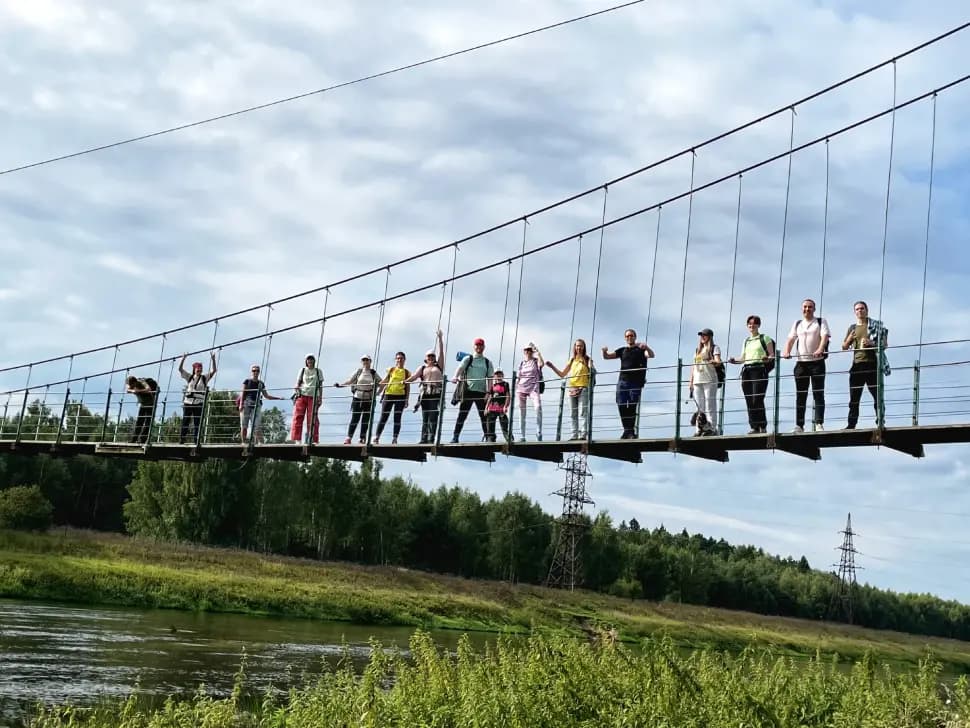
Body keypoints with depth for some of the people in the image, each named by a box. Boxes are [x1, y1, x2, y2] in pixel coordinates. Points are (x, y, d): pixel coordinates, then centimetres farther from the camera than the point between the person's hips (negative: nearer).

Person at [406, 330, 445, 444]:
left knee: (433, 417, -8)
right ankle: (424, 439, -1)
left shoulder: (439, 365, 14)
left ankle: (431, 439, -12)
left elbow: (441, 351, 7)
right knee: (425, 418, 1)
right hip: (425, 394, 2)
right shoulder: (422, 368, 17)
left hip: (436, 393, -2)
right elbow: (414, 376, 4)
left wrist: (440, 338, 0)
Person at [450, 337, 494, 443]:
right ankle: (455, 437, 0)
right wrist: (455, 377, -31)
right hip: (468, 390, -2)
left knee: (483, 415, 1)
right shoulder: (468, 359, 6)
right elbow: (460, 368, -10)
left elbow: (490, 378, 8)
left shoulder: (487, 362, 12)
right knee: (462, 415, -2)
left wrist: (488, 392, -4)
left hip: (481, 391, 2)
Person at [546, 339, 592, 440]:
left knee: (582, 412, -12)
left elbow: (592, 373, -4)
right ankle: (575, 435, 4)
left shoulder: (587, 359, 5)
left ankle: (583, 434, -17)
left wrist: (591, 368, -25)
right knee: (573, 414, 3)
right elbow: (562, 374, 19)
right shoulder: (571, 360, 17)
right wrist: (552, 367, 9)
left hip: (583, 388, -5)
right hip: (572, 388, 5)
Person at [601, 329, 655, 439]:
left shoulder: (640, 349, 7)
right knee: (621, 405, -1)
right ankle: (626, 430, 6)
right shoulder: (622, 350, 18)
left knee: (632, 406, -7)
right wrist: (604, 351, -9)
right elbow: (606, 356, 14)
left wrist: (646, 347, -31)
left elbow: (651, 355, -10)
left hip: (636, 382, -4)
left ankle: (631, 431, -4)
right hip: (622, 381, 4)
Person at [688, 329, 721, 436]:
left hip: (709, 380, -6)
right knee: (700, 406, 3)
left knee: (710, 405, -9)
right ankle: (700, 428, 2)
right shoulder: (697, 350, 24)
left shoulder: (714, 348, 6)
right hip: (697, 381, 6)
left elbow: (718, 361, -8)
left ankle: (712, 428, -10)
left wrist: (714, 362, -32)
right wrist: (691, 380, 15)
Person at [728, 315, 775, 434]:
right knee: (749, 401, -1)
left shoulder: (765, 338, 7)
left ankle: (763, 426, -9)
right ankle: (754, 427, 1)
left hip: (759, 369, -6)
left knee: (757, 399, -14)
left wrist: (767, 358, -21)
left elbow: (772, 355, 0)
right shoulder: (746, 341, 22)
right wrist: (735, 361, 1)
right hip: (746, 370, 6)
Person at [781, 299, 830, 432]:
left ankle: (818, 424, -6)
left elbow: (825, 336, -9)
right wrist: (787, 352, -11)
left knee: (818, 393, -5)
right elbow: (791, 339, 9)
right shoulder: (797, 324, 18)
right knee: (800, 395, 1)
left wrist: (820, 349, -28)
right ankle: (799, 425, 1)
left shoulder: (820, 322, 7)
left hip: (817, 362, -3)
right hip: (801, 362, 3)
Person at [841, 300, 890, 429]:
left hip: (872, 364, -3)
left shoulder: (875, 325, 7)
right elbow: (844, 347, 18)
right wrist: (849, 339, -3)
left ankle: (880, 422, -1)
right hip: (857, 365, 3)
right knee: (854, 398, 1)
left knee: (877, 396, -3)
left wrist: (872, 343, -15)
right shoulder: (852, 328, 18)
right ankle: (851, 424, 2)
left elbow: (885, 344, 3)